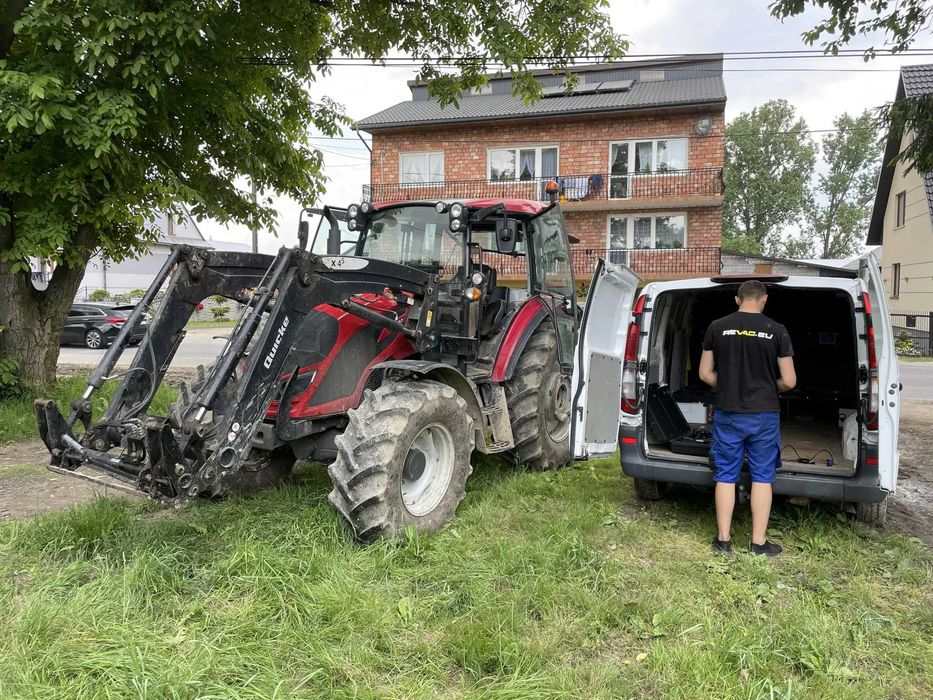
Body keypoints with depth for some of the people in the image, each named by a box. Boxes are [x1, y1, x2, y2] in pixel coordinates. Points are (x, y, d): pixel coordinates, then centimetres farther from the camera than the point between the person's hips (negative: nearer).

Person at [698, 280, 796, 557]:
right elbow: (789, 381, -4)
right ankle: (759, 542, 17)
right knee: (762, 477, 10)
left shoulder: (717, 327, -3)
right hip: (764, 415, -1)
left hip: (727, 414, 1)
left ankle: (723, 540, 17)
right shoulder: (776, 331, -5)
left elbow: (705, 373, 1)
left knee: (726, 476, 10)